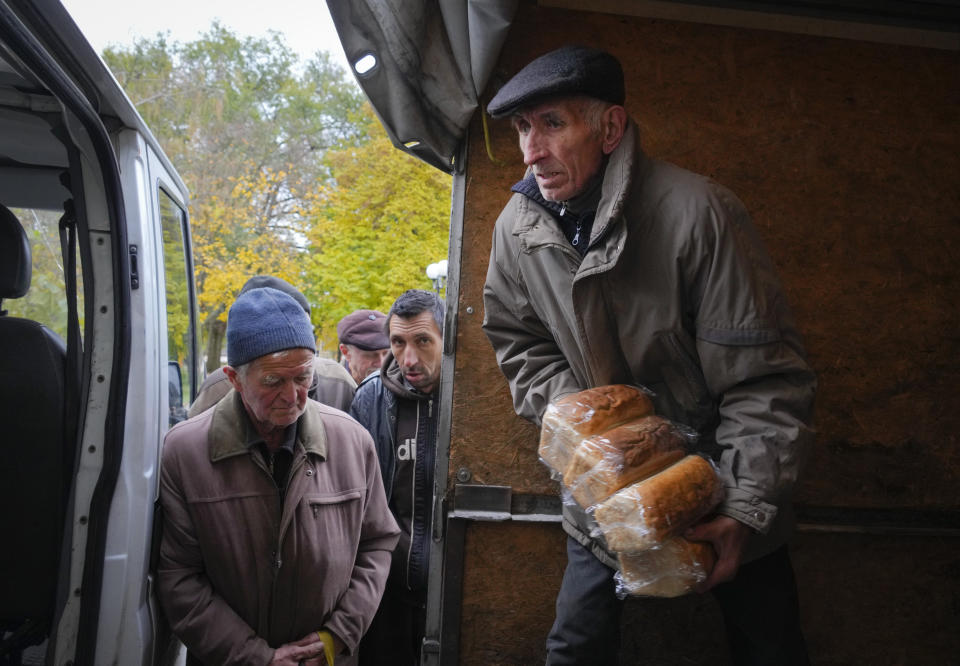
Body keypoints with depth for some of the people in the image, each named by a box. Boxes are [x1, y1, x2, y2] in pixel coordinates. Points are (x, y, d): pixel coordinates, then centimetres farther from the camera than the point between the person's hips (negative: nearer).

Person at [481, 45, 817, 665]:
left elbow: (767, 379, -22)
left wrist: (749, 510, -25)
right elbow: (519, 341, 7)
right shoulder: (519, 226, -8)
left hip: (721, 475, -3)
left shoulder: (697, 212, -24)